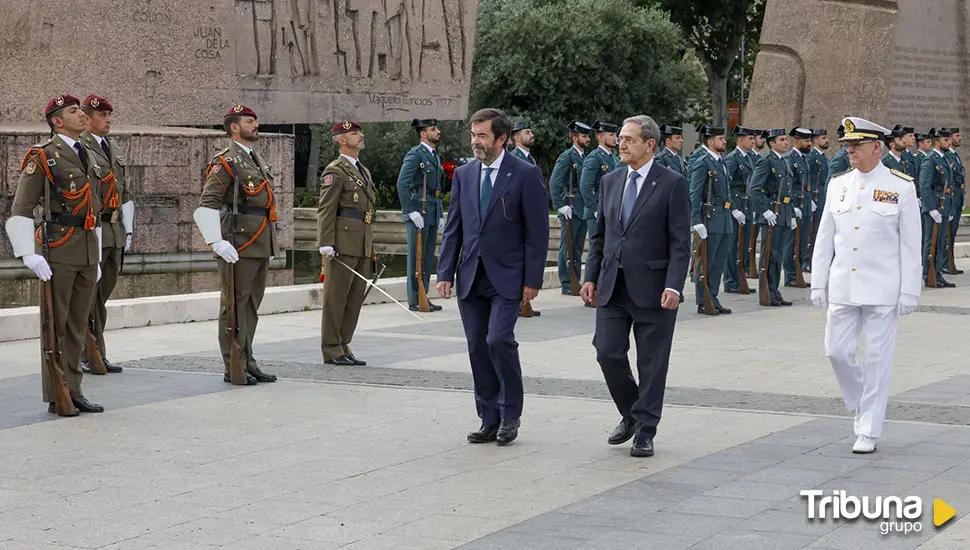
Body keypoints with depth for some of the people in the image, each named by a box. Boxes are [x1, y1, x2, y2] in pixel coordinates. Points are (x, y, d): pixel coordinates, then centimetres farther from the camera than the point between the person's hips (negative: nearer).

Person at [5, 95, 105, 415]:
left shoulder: (90, 158, 17)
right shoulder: (42, 157, -6)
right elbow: (21, 209, -9)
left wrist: (97, 257, 20)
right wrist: (28, 254, -17)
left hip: (88, 255, 7)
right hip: (58, 254, -7)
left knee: (77, 326, 10)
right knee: (56, 326, -1)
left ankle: (73, 391, 17)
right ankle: (56, 397, 4)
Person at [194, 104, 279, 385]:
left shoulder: (258, 160, 18)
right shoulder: (226, 162, -10)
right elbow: (205, 206, -17)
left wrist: (272, 239, 21)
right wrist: (216, 242, -25)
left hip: (262, 245, 9)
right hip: (238, 246, -9)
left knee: (251, 305, 13)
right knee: (235, 304, -3)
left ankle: (247, 361, 19)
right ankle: (233, 367, 0)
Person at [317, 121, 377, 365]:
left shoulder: (364, 172, 21)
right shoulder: (335, 171, -6)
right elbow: (325, 209, -13)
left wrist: (371, 248, 21)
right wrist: (326, 244, -21)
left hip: (362, 247, 8)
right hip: (342, 245, -8)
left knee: (355, 299, 9)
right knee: (335, 297, -3)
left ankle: (343, 347, 15)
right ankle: (332, 351, 0)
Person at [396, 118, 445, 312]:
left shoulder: (435, 156, 19)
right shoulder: (415, 154, -8)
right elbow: (402, 184, -17)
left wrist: (441, 214, 17)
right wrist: (411, 211, -20)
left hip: (432, 214, 8)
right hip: (418, 212, -8)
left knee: (428, 257, 11)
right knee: (416, 256, -4)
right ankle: (414, 300, -1)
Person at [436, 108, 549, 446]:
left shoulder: (525, 174, -4)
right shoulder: (464, 175, 10)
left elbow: (537, 231, -5)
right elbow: (453, 228, 12)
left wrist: (532, 279, -10)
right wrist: (446, 273, 4)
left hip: (507, 277, -5)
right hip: (470, 277, 5)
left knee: (498, 339, -17)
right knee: (478, 348, 5)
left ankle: (510, 414, 0)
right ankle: (489, 421, 14)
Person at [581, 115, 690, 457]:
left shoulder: (672, 184, -5)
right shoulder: (611, 182, 12)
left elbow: (680, 243, -9)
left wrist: (674, 286, -18)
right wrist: (591, 276, 8)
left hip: (652, 289, -5)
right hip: (612, 288, 5)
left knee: (651, 364, 2)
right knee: (608, 353, -1)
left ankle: (645, 432, 12)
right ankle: (631, 414, 22)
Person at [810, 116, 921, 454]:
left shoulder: (901, 187, -4)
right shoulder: (838, 185, 7)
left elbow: (911, 246, -3)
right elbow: (824, 239, 11)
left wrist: (909, 292, -7)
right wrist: (817, 283, 8)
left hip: (882, 291, -4)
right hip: (842, 288, 4)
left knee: (877, 359, 0)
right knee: (837, 352, 2)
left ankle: (868, 432, 8)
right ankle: (861, 403, 29)